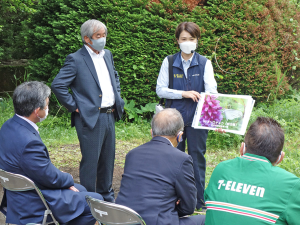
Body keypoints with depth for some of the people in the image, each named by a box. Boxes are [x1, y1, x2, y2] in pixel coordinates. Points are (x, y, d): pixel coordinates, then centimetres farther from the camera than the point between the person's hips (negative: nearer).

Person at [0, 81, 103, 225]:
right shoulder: (28, 142, -33)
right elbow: (51, 178, -20)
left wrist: (63, 179, 6)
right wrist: (69, 180, 1)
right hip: (34, 205, -10)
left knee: (80, 190, 25)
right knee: (96, 201, -2)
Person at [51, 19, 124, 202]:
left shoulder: (107, 55, 12)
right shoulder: (75, 60, -11)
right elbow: (58, 85, -15)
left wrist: (118, 97, 17)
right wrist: (74, 106, -12)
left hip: (109, 116, 7)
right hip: (90, 118, -7)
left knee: (108, 159, 16)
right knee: (90, 161, -1)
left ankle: (106, 194, 30)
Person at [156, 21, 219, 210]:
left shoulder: (204, 63, -1)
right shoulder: (169, 62, 2)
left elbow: (211, 92, -12)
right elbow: (160, 90, -1)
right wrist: (183, 93, -14)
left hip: (197, 117, -1)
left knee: (197, 157, 5)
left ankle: (200, 200, 17)